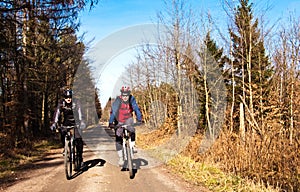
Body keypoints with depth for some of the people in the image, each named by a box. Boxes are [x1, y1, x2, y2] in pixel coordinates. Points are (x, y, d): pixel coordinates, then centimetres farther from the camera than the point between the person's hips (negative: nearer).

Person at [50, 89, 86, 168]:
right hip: (65, 123, 2)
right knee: (62, 133, -27)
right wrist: (54, 123, -31)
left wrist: (82, 122, -40)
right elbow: (57, 113, -18)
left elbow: (80, 114, -25)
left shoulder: (76, 104, -14)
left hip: (74, 123, -2)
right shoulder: (61, 104, -9)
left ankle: (80, 157, 1)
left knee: (79, 139, -16)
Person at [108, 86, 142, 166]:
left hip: (128, 119, 1)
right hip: (119, 121, -1)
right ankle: (121, 158, 1)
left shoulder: (132, 99, -16)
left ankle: (132, 145, -13)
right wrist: (110, 122, -37)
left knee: (131, 129, -32)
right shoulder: (117, 100, -22)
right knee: (118, 139, -8)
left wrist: (139, 119, -33)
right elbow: (113, 111, -27)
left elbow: (136, 109, -20)